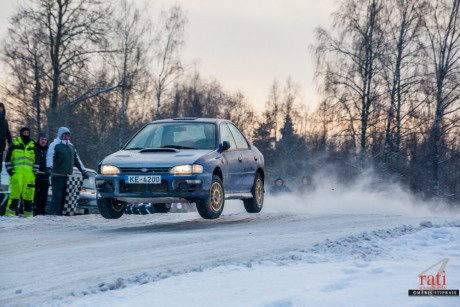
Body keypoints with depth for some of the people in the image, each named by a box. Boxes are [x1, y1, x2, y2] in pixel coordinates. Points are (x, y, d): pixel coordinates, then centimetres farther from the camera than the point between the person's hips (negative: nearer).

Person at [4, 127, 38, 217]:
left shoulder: (33, 146, 16)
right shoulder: (14, 144, 7)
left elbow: (36, 160, 22)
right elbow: (8, 159, 8)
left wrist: (34, 171, 12)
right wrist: (10, 170, -1)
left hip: (29, 174, 3)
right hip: (16, 173, -3)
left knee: (28, 193, 0)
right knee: (15, 192, -11)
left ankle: (28, 212, 7)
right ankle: (10, 212, -9)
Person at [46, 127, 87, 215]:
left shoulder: (71, 146, 21)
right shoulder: (55, 145, -2)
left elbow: (77, 160, 28)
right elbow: (50, 157, -17)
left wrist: (83, 171, 25)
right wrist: (49, 168, -34)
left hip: (67, 176, 7)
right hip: (57, 175, -7)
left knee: (64, 196, 5)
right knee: (57, 196, -12)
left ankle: (59, 213, 8)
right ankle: (54, 213, -11)